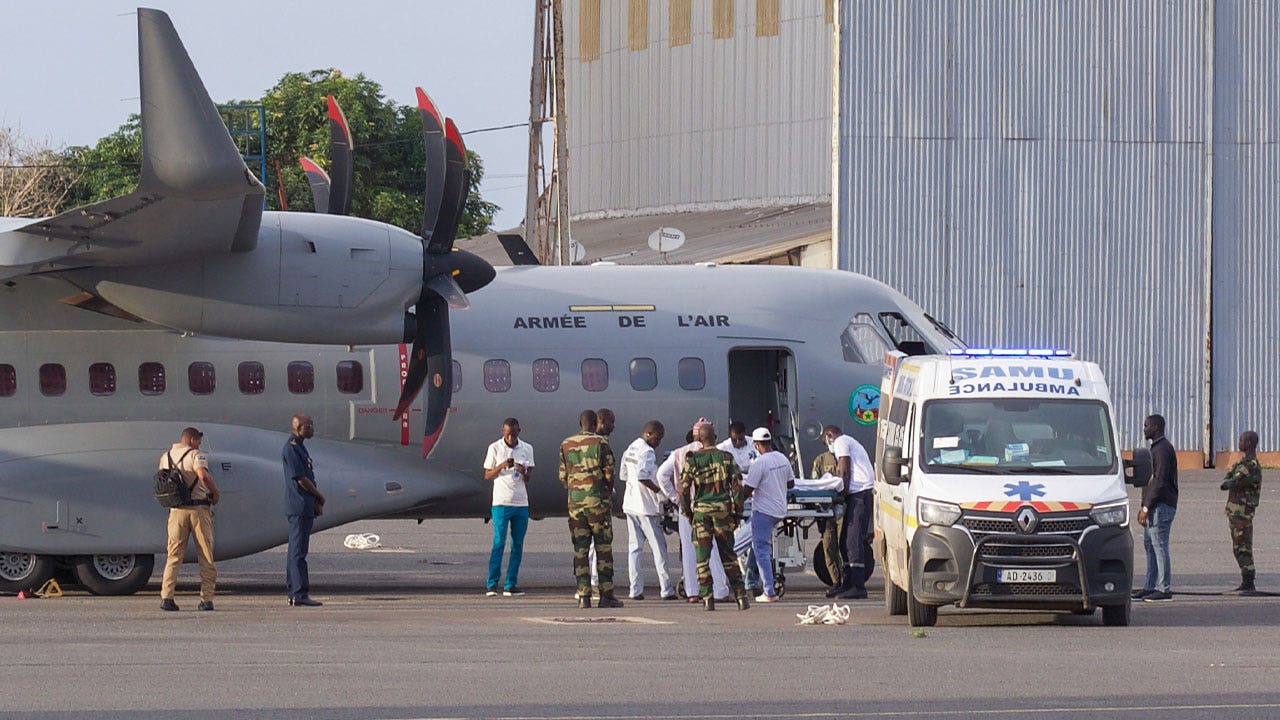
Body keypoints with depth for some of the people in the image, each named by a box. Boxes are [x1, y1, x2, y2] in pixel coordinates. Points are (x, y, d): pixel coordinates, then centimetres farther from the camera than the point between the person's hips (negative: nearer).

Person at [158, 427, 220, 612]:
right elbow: (203, 475, -23)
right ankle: (206, 599, 2)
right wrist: (215, 493, -9)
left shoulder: (166, 457, 11)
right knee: (206, 556, 4)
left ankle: (166, 596, -6)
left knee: (174, 555, 7)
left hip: (177, 511, 4)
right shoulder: (195, 455, -7)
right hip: (199, 508, -4)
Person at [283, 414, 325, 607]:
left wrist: (316, 501, 9)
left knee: (297, 551, 12)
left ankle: (294, 593, 15)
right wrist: (319, 496, -1)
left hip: (305, 507, 10)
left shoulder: (299, 447, 19)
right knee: (298, 551, -10)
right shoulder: (292, 448, -13)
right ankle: (300, 594, -11)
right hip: (299, 506, -10)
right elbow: (301, 479, -15)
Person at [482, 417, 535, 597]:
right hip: (501, 502, -3)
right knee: (499, 543, -8)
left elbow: (528, 478, 7)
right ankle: (491, 584, -7)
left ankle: (511, 585, 6)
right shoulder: (495, 448, 0)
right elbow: (487, 476, 3)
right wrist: (502, 466, -14)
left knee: (518, 545, 2)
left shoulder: (527, 449, 8)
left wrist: (524, 472, -17)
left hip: (521, 503, 3)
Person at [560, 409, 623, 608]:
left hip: (575, 502, 4)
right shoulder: (600, 443, -7)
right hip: (597, 501, -4)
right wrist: (609, 492, 13)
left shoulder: (566, 445, 7)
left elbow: (562, 476, 10)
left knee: (580, 550, 5)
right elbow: (609, 474, -5)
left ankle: (583, 595, 0)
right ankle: (606, 595, 0)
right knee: (603, 549, 2)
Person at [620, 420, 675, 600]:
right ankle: (666, 589, -1)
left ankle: (635, 590, 4)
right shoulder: (647, 452, -15)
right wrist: (659, 491, -17)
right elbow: (642, 476, -27)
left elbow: (623, 476, 19)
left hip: (630, 505, 8)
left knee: (634, 547, 8)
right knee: (658, 547, -1)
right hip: (647, 506, -8)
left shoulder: (630, 450, 14)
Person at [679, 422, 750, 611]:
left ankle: (707, 597, -1)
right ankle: (740, 596, 4)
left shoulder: (692, 460, -3)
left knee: (702, 558, 5)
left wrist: (687, 512, 9)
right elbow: (737, 487, 0)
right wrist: (737, 512, 8)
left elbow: (684, 489, -3)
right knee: (728, 556, 9)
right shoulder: (727, 458, 1)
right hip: (723, 510, 2)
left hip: (701, 511, -2)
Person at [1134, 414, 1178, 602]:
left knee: (1160, 546, -9)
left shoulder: (1163, 449, -14)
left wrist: (1146, 508, -19)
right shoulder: (1157, 447, 19)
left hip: (1161, 506, -11)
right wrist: (1145, 507, 22)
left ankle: (1164, 590, -7)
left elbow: (1159, 481, -20)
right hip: (1155, 506, 11)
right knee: (1150, 545, 11)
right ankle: (1149, 587, 14)